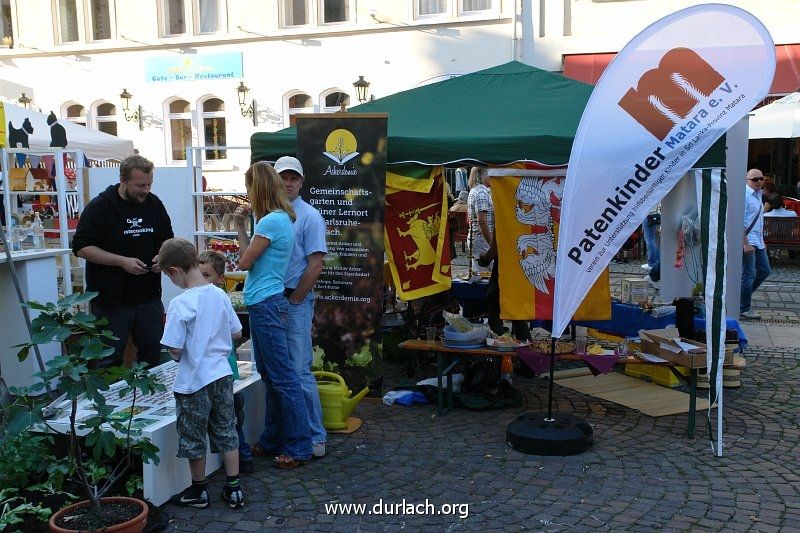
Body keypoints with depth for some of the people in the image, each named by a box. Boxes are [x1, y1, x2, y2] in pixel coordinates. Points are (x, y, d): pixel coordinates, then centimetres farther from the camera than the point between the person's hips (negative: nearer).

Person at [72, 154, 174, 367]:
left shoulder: (154, 204, 7)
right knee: (110, 360, 3)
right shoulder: (99, 207, -8)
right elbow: (82, 248, -12)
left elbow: (168, 240, 19)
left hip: (149, 298, 5)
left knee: (154, 354, 11)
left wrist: (163, 256, -4)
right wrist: (123, 262, -19)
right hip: (110, 300, -4)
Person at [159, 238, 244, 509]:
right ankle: (233, 489, 22)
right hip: (222, 375, 6)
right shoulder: (220, 295, -1)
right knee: (227, 433, 16)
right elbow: (237, 333, 8)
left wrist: (179, 357, 2)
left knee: (194, 438, 13)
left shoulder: (180, 304, -19)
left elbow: (174, 349, -19)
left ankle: (199, 491, 28)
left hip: (193, 382, -5)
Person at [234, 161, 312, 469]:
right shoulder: (280, 218, 13)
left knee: (282, 377, -4)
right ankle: (273, 441, 28)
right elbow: (252, 258, 16)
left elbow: (245, 262, -11)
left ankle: (299, 448, 3)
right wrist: (242, 225, 9)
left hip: (266, 305, -10)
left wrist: (240, 226, 1)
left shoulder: (270, 221, -17)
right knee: (270, 375, 17)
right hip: (265, 304, 10)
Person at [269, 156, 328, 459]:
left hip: (296, 302, -6)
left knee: (300, 372, -5)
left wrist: (292, 301, -10)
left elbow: (315, 265, -11)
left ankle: (315, 437, 6)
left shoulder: (309, 217, -6)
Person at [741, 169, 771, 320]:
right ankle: (744, 309, 3)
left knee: (764, 271, 13)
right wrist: (746, 243, -22)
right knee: (749, 275, -5)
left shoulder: (758, 194, 16)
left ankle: (742, 296, 25)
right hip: (747, 241, -9)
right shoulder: (744, 195, -14)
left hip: (758, 242, 9)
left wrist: (762, 241, 23)